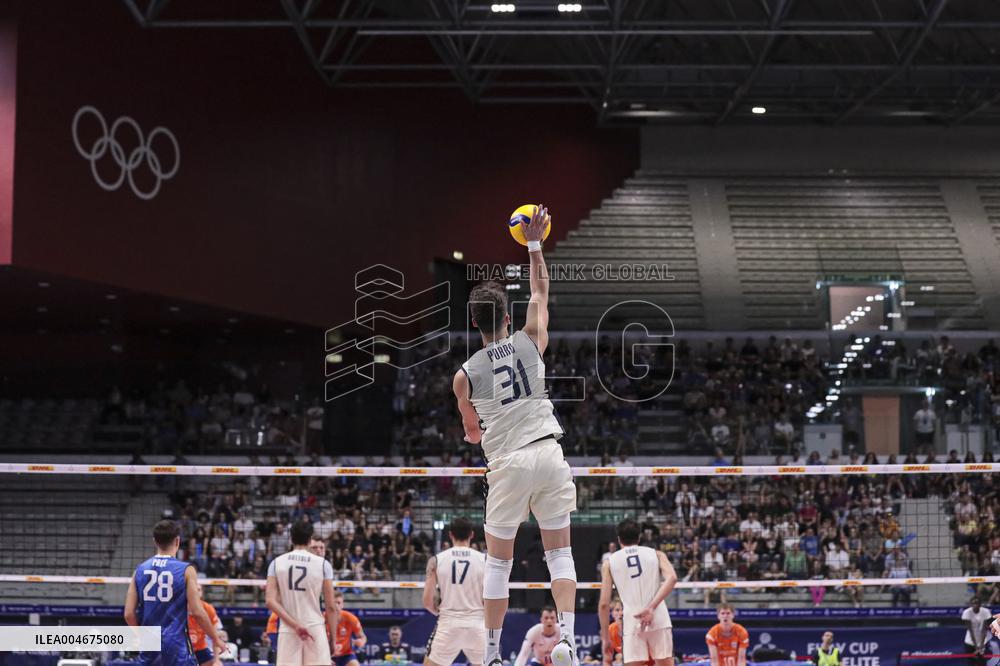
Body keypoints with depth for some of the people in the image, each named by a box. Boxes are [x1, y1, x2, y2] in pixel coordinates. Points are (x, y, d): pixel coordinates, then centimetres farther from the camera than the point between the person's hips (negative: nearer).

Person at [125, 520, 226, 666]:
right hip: (176, 643, -4)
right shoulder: (185, 570, -6)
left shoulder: (140, 570, 5)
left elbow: (129, 614, 3)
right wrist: (216, 638, 4)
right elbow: (197, 612, -10)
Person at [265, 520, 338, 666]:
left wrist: (295, 625, -10)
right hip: (315, 630, -2)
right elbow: (330, 606, -1)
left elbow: (271, 601, -7)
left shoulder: (277, 563, 4)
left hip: (287, 630, 2)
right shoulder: (323, 564, -1)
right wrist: (333, 638, 7)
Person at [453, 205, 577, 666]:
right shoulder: (529, 342, 3)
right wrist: (534, 243, 28)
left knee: (498, 562, 8)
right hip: (548, 454, 1)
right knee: (559, 553, 7)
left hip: (507, 464, -1)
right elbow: (540, 292, 22)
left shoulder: (465, 375, 2)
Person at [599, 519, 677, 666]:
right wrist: (652, 607, -14)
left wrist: (605, 638, 10)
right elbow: (672, 578, -9)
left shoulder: (610, 562, 11)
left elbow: (604, 604, 4)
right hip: (658, 619, 0)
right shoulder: (656, 554, 13)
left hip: (632, 622, 0)